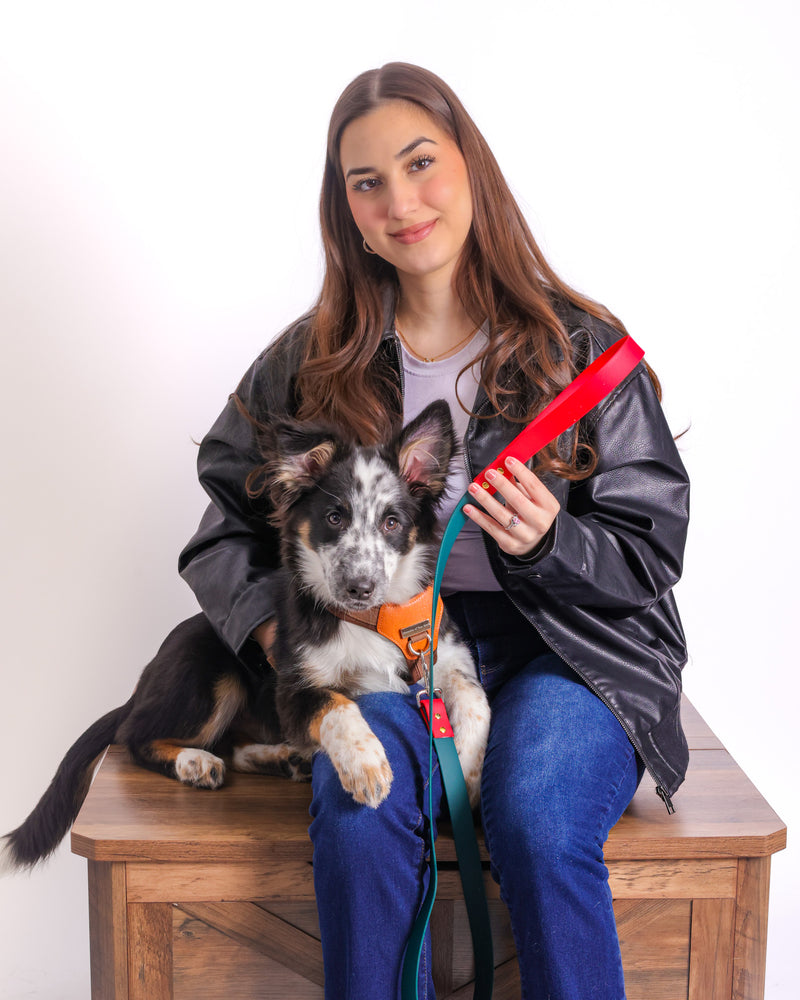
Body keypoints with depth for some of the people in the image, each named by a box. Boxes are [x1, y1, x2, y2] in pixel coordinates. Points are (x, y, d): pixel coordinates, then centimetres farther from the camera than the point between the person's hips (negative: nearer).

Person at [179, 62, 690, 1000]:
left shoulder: (581, 347, 1)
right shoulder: (312, 360, 8)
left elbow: (652, 553, 3)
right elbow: (226, 517, 14)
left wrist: (546, 541, -17)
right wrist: (272, 618, -5)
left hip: (564, 650, -1)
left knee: (538, 820, -32)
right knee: (358, 807, -30)